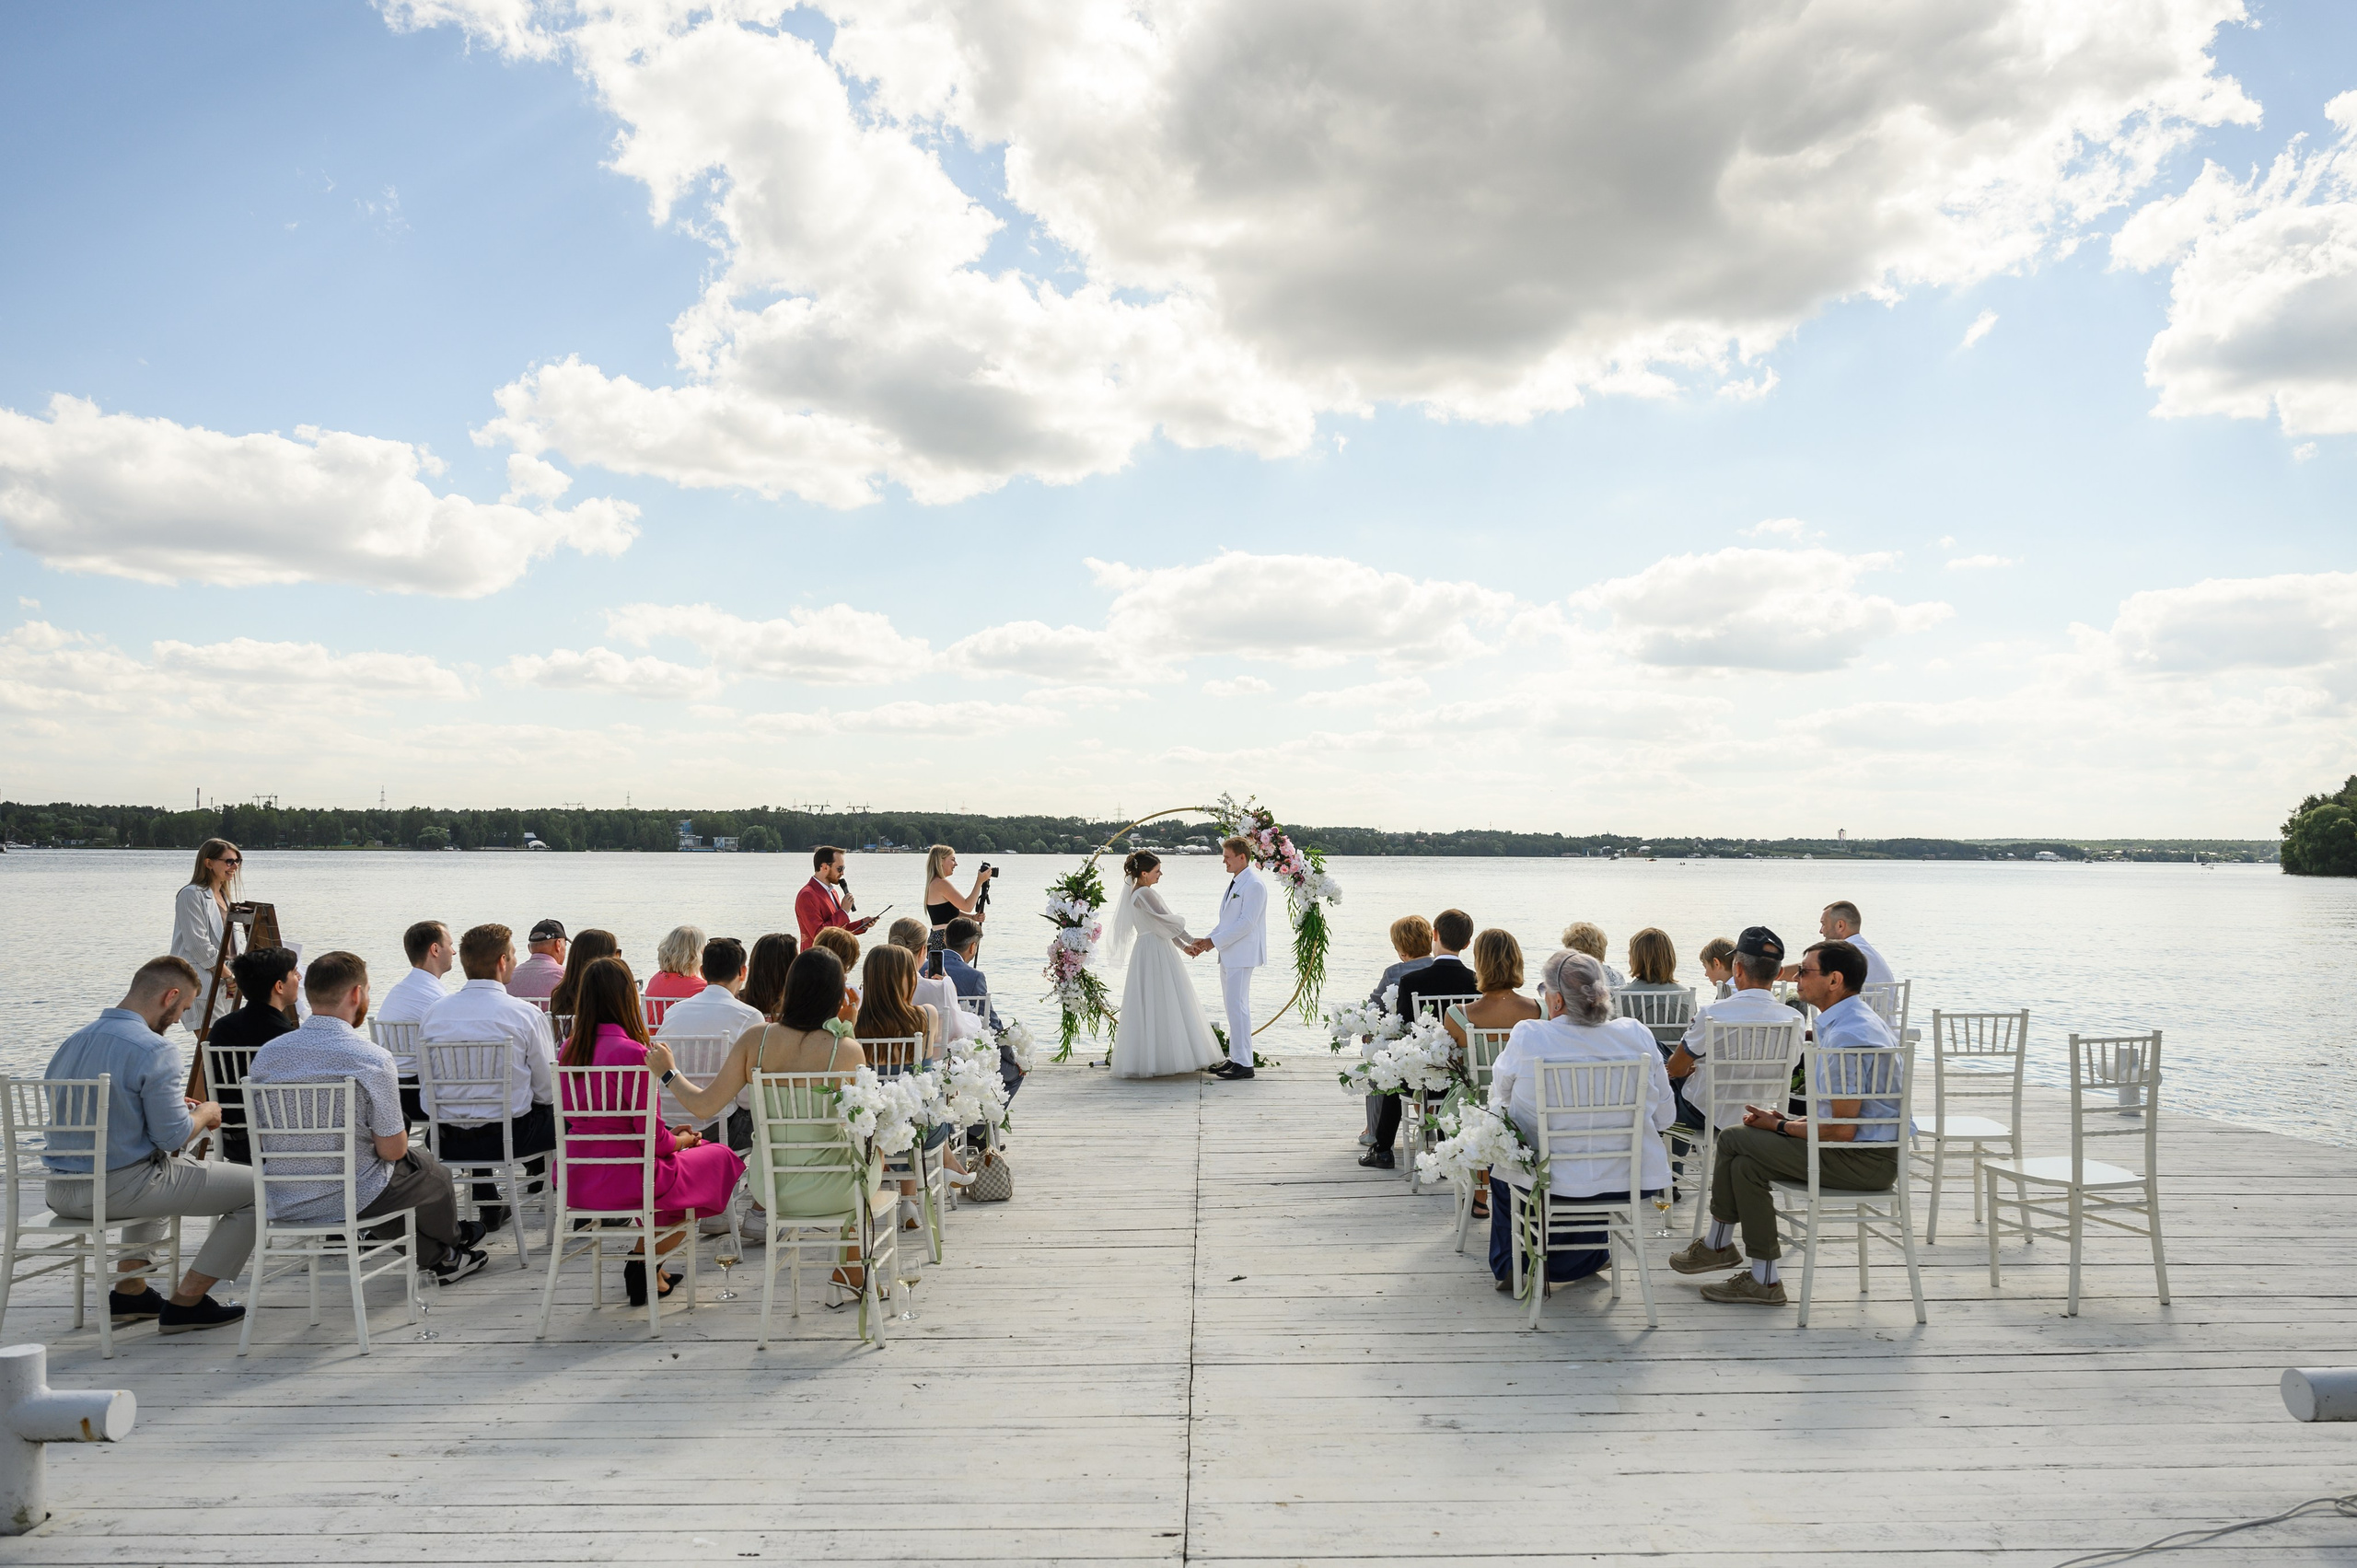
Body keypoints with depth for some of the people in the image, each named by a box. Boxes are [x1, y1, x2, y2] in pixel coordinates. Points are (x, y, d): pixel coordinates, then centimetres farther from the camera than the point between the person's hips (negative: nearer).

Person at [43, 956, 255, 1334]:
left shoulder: (71, 1043, 10)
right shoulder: (154, 1051, -17)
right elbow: (173, 1136, -17)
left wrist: (173, 1105, 20)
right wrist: (206, 1112, 3)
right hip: (120, 1191, -9)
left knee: (159, 1171, 40)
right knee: (260, 1188, -2)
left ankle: (129, 1289, 33)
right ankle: (186, 1300, 2)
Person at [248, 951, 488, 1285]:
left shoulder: (267, 1054, -5)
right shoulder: (373, 1059, -21)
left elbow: (262, 1139, 7)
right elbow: (392, 1150, -15)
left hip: (284, 1203, 6)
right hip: (353, 1200, -5)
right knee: (430, 1169, 25)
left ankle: (436, 1257, 44)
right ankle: (450, 1244, 52)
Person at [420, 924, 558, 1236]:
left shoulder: (434, 1012, -1)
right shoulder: (526, 1014, -12)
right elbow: (547, 1090, -6)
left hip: (446, 1140, 5)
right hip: (508, 1137, -5)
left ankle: (488, 1207, 44)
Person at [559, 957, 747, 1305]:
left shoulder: (570, 1050, 3)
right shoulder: (632, 1052, -20)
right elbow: (653, 1139, -18)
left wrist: (669, 1137, 16)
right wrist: (681, 1141, 5)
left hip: (576, 1182, 8)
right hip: (625, 1181, -8)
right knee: (720, 1157, 15)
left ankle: (649, 1270, 26)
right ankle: (645, 1263, 12)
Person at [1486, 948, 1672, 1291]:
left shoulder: (1526, 1037, -15)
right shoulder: (1637, 1035, -8)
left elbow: (1498, 1099, 4)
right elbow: (1664, 1115, 2)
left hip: (1554, 1182, -2)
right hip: (1634, 1182, 3)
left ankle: (1510, 1265, 38)